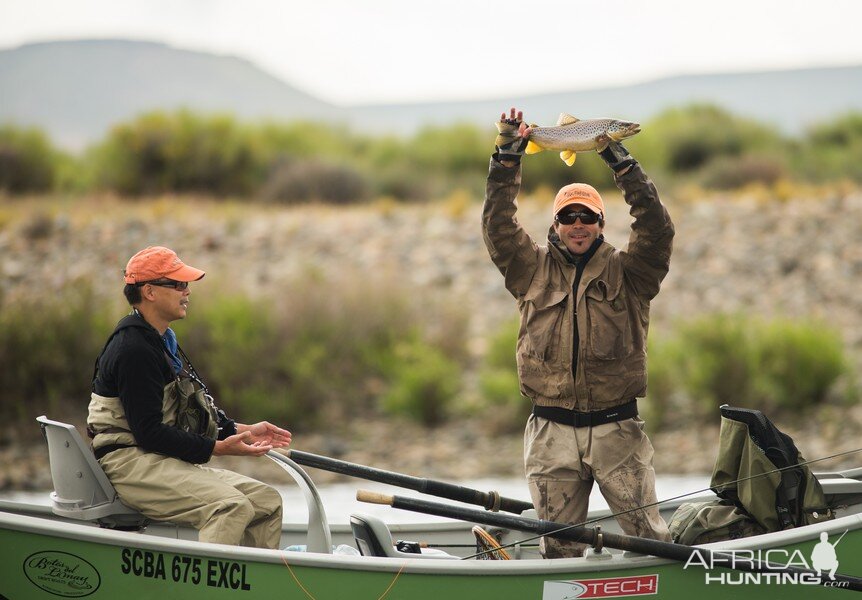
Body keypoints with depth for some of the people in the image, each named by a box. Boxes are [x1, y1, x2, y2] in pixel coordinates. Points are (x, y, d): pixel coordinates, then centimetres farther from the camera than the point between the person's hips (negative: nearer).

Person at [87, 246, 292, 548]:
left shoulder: (162, 341, 18)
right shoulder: (134, 350, -16)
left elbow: (193, 411, 21)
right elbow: (148, 433, -21)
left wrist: (242, 431, 8)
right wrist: (217, 448, -20)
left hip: (168, 462, 10)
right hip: (130, 463, -10)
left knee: (268, 500, 1)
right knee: (232, 506, -29)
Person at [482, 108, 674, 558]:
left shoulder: (626, 272, 7)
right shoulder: (533, 270, 11)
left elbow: (656, 228, -8)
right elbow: (498, 226, 1)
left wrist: (619, 161, -12)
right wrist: (508, 157, -6)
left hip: (616, 430, -1)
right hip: (551, 435, 1)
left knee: (649, 538, -1)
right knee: (558, 546, 6)